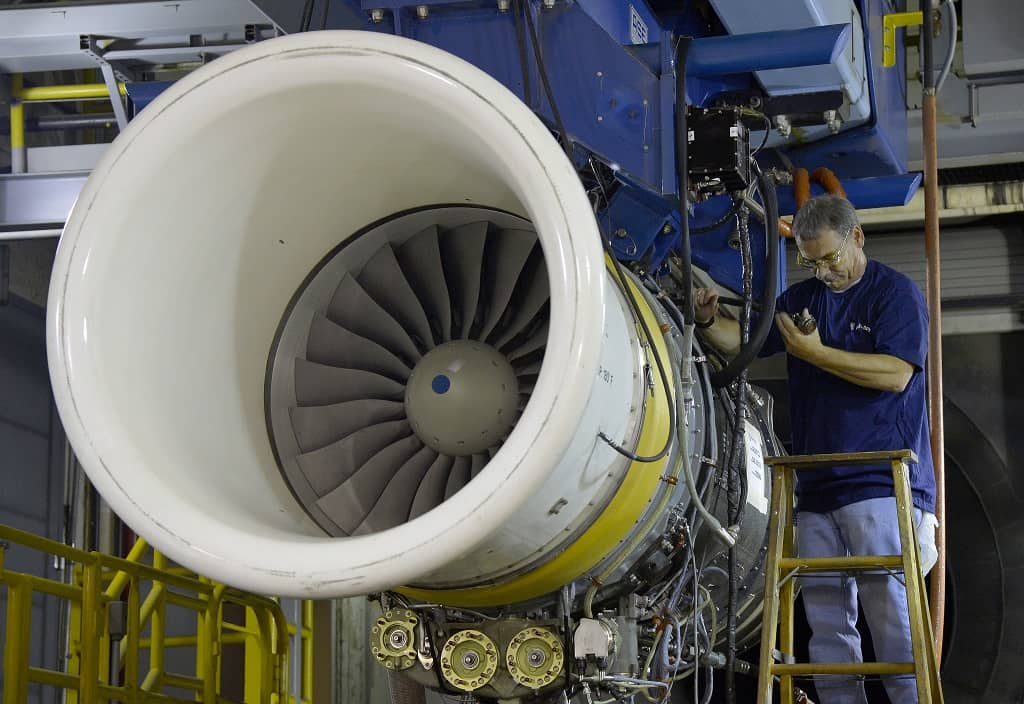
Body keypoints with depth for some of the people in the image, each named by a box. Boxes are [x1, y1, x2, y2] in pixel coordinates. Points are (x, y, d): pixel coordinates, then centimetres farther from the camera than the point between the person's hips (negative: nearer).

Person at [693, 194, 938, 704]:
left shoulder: (896, 293, -1)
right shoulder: (802, 298, 18)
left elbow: (896, 374, -14)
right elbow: (741, 341, 21)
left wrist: (815, 353, -15)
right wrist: (709, 321, 0)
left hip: (881, 484, -7)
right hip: (818, 485, 7)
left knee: (889, 608, -12)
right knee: (826, 619, 6)